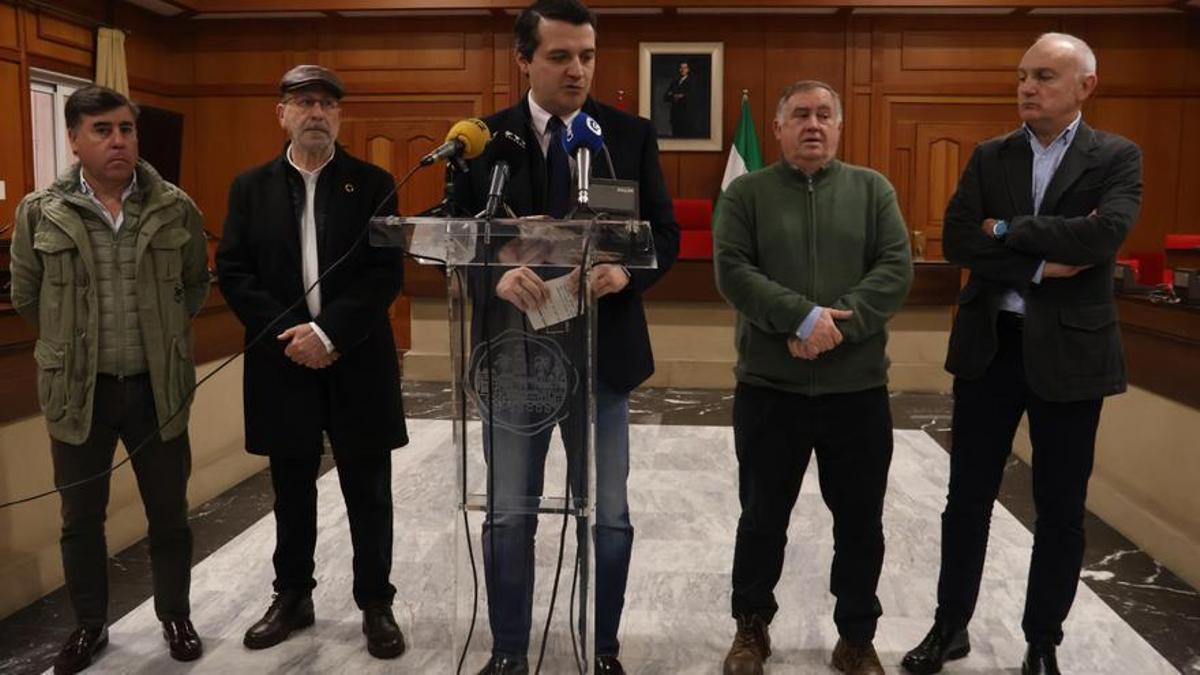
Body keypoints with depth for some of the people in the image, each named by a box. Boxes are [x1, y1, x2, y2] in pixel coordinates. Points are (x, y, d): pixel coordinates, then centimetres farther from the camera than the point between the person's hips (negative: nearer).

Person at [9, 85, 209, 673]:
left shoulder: (176, 209, -4)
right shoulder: (40, 212, -4)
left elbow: (196, 284, 10)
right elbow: (26, 296, 8)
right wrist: (73, 344, 11)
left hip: (157, 387, 0)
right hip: (78, 390, 0)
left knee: (168, 513, 11)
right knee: (81, 518, 13)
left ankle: (175, 617, 30)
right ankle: (89, 624, 32)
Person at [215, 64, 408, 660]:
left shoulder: (372, 184, 1)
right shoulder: (251, 187, 7)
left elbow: (387, 273, -7)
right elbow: (233, 272, 1)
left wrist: (329, 331, -18)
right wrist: (287, 333, -12)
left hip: (357, 363, -1)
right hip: (283, 362, 2)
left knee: (368, 494, 7)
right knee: (291, 492, 14)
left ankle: (376, 604, 22)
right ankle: (292, 597, 31)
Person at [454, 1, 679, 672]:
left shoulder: (632, 134, 2)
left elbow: (666, 234, 1)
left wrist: (627, 272, -20)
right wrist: (497, 275, -23)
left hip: (603, 350, 0)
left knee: (609, 516, 10)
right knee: (509, 516, 11)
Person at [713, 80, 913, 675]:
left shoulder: (873, 190, 6)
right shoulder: (746, 193, 3)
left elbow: (896, 269, -4)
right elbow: (732, 272, -9)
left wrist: (839, 322, -18)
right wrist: (802, 316, -20)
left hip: (858, 388, 1)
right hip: (768, 386, -1)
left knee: (860, 520, 11)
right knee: (762, 517, 12)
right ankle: (751, 626, 31)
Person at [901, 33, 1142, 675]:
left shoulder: (1116, 158, -2)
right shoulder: (989, 156, 6)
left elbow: (1103, 236, -20)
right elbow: (957, 241, -7)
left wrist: (1008, 230, -13)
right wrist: (1041, 264, -16)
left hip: (1069, 350, -2)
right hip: (990, 346, 2)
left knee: (1060, 508, 9)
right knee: (967, 497, 10)